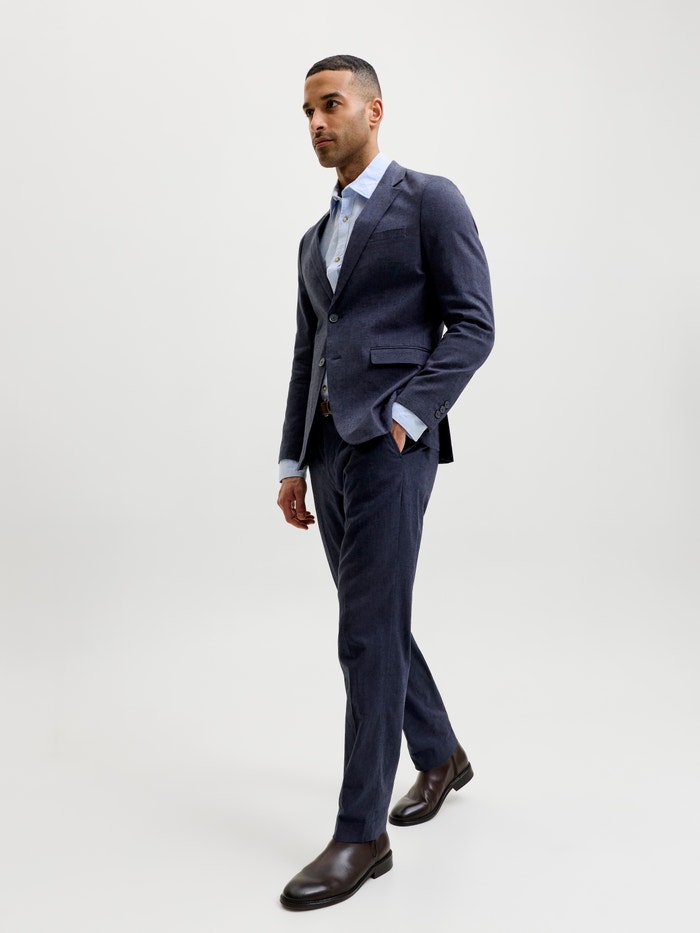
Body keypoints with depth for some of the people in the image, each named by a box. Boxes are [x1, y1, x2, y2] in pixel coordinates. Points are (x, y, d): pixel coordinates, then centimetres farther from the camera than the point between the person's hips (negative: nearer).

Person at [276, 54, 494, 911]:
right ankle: (440, 756, 35)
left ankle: (360, 834, 1)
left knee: (368, 634, -8)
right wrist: (292, 463, 13)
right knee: (377, 623, 14)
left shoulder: (429, 199, -1)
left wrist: (406, 416, -17)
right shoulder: (316, 239, 21)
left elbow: (472, 325, -7)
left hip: (390, 443, -8)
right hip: (330, 447, 8)